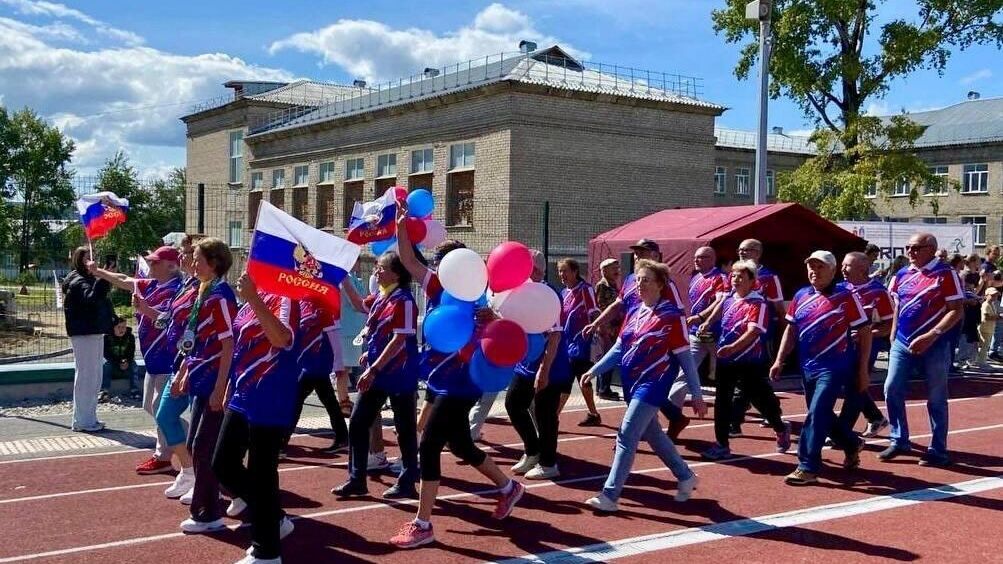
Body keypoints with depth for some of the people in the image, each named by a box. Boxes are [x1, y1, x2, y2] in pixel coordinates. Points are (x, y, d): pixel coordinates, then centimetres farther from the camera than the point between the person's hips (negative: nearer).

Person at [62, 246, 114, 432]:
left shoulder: (89, 279, 16)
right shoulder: (78, 282, -12)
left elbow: (100, 301, 23)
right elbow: (91, 298, -31)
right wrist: (103, 279, -40)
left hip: (95, 332, 10)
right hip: (83, 334, -10)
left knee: (94, 378, 14)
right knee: (85, 376, -5)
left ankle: (89, 418, 22)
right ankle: (82, 421, 0)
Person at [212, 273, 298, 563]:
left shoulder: (285, 298, -14)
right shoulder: (251, 301, 12)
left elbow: (282, 338, -34)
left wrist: (253, 299, -38)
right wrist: (230, 390, 23)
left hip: (270, 404, -9)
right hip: (241, 399, 10)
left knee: (261, 473, -2)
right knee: (223, 464, 14)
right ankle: (274, 519, 30)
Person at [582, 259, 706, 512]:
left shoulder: (672, 316, -12)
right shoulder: (634, 313, 8)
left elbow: (685, 357, -9)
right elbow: (619, 348, 15)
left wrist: (696, 395, -7)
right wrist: (595, 369, 7)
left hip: (652, 385, -8)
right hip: (632, 383, 8)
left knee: (626, 436, -11)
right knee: (652, 434, 19)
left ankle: (609, 496, -6)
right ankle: (685, 477, 38)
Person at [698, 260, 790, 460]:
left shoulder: (758, 304, -18)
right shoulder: (728, 297, 3)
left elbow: (753, 332, -30)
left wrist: (732, 347, -42)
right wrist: (708, 323, 17)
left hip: (751, 362, -6)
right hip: (726, 359, 6)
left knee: (760, 398, 8)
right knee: (722, 401, 5)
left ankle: (781, 428, 37)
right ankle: (722, 445, 14)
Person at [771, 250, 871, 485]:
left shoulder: (845, 296, -7)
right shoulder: (800, 296, 8)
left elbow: (865, 332, -5)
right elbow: (791, 330, 15)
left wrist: (863, 370, -7)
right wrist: (779, 361, 7)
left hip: (834, 367, -6)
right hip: (807, 368, 6)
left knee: (816, 413, -14)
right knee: (821, 415, 17)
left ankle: (808, 467, -9)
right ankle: (852, 444, 41)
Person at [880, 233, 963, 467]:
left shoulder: (945, 274, -9)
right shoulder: (901, 275, 8)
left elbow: (956, 311, -13)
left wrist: (931, 335, -22)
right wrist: (893, 336, 10)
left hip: (934, 346, -5)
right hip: (902, 343, 6)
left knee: (936, 399, 4)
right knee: (892, 390, 3)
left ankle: (938, 450, 15)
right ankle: (899, 441, 17)